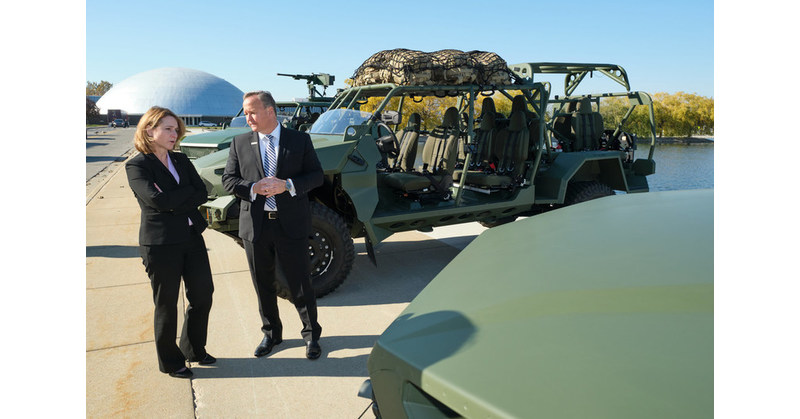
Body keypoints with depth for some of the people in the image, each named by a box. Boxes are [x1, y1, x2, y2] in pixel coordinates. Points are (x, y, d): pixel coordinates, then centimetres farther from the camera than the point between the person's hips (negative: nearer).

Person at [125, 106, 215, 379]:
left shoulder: (181, 160, 10)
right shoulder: (137, 166, -7)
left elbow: (202, 194, -1)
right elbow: (156, 199, -21)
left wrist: (172, 201, -14)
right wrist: (187, 194, -9)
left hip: (192, 238, 6)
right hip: (161, 244, -6)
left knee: (203, 296, 11)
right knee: (166, 305, 7)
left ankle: (194, 350, 32)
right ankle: (170, 362, 25)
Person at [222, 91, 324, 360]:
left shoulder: (300, 140, 0)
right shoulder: (240, 143, 5)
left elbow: (317, 175, -2)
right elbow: (228, 180, 3)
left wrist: (288, 185, -18)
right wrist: (253, 188, -17)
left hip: (291, 225, -2)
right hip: (255, 225, 3)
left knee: (300, 284, 6)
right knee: (263, 285, 14)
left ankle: (311, 335, 23)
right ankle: (271, 333, 33)